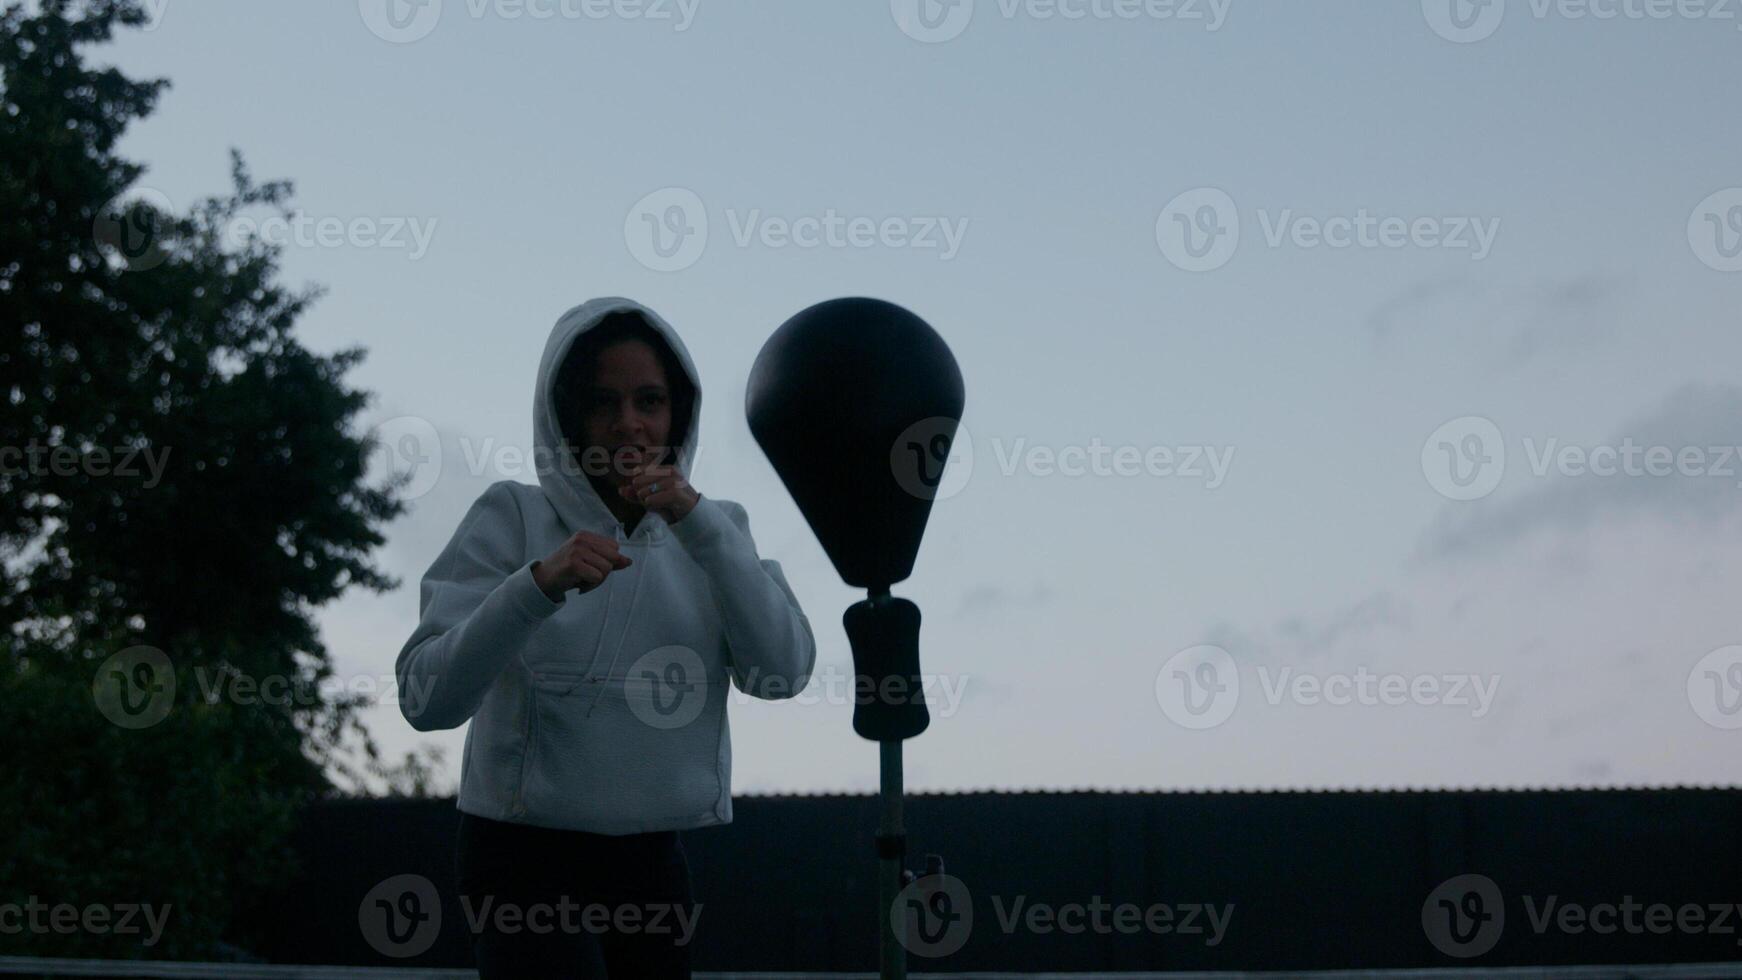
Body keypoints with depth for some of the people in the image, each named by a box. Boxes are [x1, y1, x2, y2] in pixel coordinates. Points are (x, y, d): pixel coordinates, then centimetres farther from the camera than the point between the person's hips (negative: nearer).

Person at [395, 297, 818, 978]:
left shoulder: (711, 531, 7)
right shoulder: (513, 518, -5)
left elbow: (783, 672, -10)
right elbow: (426, 699, -16)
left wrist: (696, 520, -17)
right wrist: (539, 584, -29)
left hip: (654, 863, 4)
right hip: (524, 857, -4)